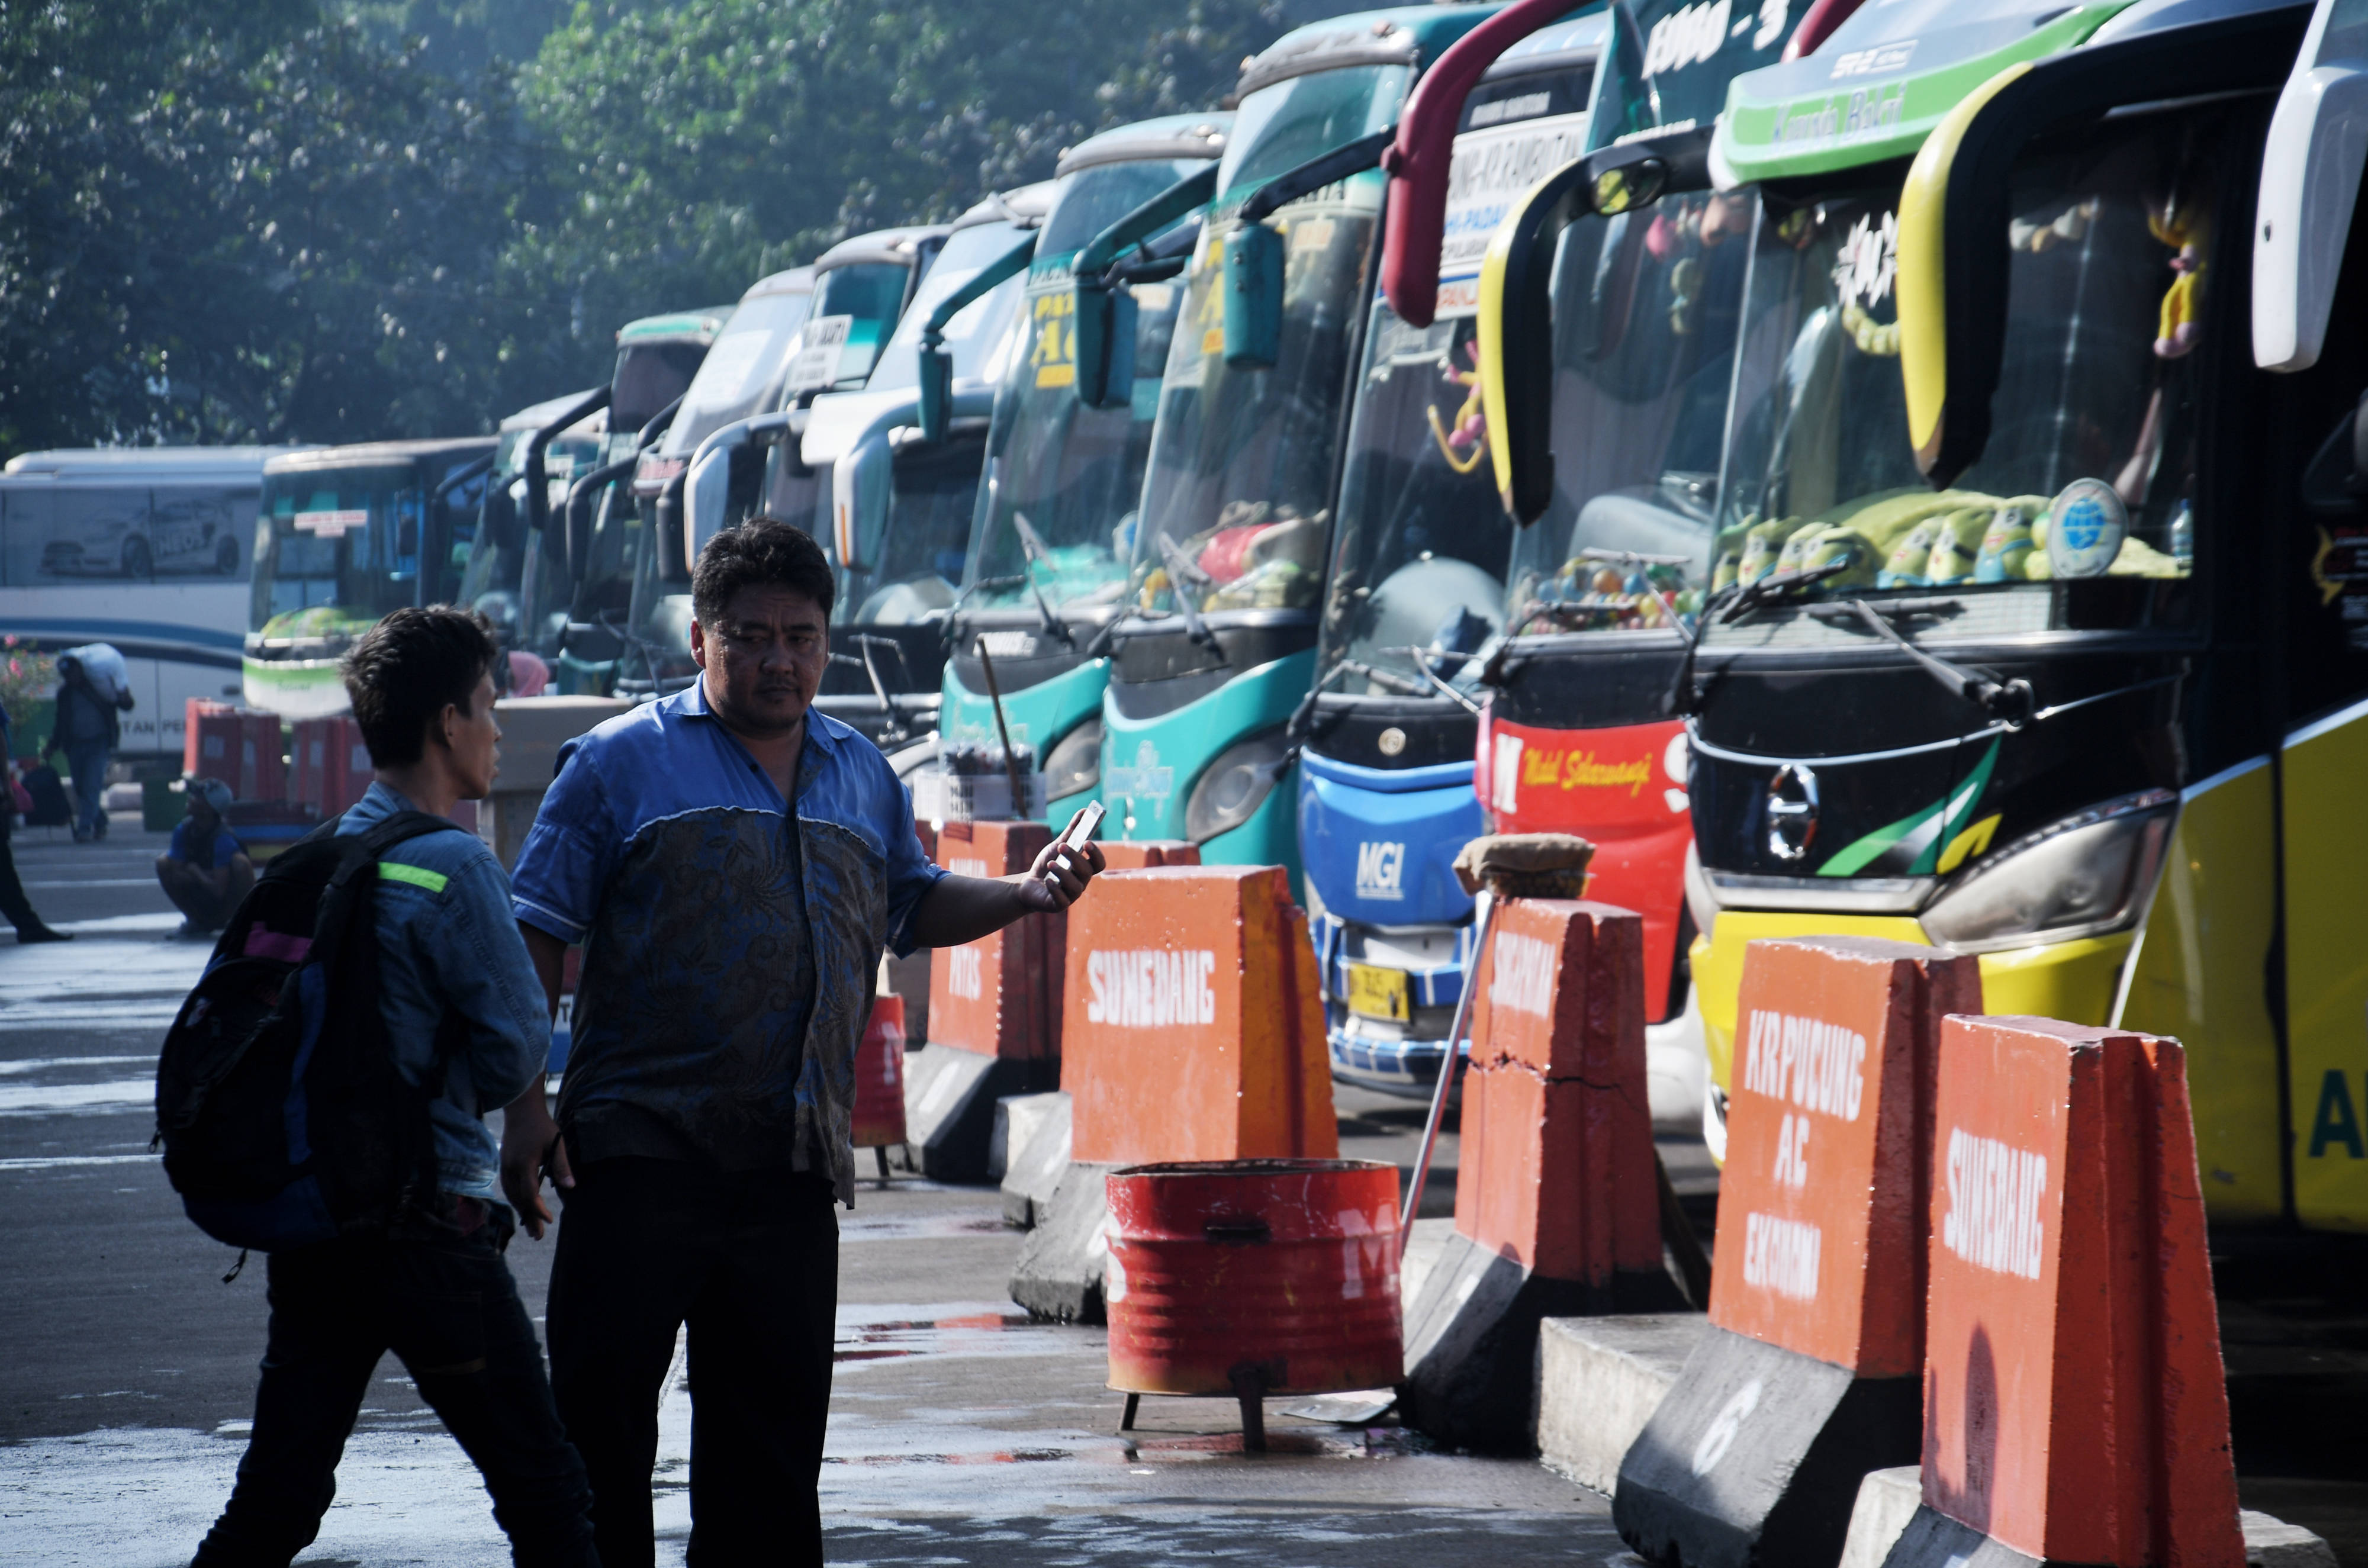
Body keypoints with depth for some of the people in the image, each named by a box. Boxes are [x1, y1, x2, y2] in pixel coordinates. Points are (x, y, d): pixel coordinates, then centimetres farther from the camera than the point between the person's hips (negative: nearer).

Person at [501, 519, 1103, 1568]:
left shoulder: (862, 775, 15)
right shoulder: (624, 762, -1)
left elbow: (914, 905, 26)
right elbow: (535, 940, -3)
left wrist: (1023, 895, 6)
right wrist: (524, 1104, -11)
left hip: (790, 1167, 5)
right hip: (640, 1152, -5)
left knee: (771, 1434, 9)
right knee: (600, 1415, -5)